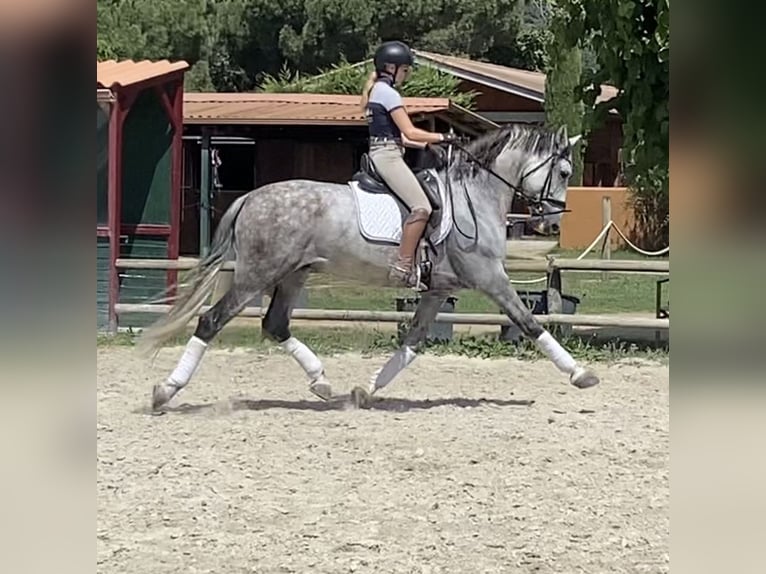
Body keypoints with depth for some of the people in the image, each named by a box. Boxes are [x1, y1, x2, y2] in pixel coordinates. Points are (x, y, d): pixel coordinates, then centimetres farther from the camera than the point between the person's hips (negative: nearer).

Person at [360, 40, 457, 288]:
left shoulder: (375, 90, 20)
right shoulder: (388, 92, -11)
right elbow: (410, 132, -14)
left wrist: (427, 145, 17)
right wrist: (442, 137, -3)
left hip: (379, 154, 11)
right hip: (388, 156, -11)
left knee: (420, 205, 13)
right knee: (421, 207, -18)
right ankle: (403, 266, -23)